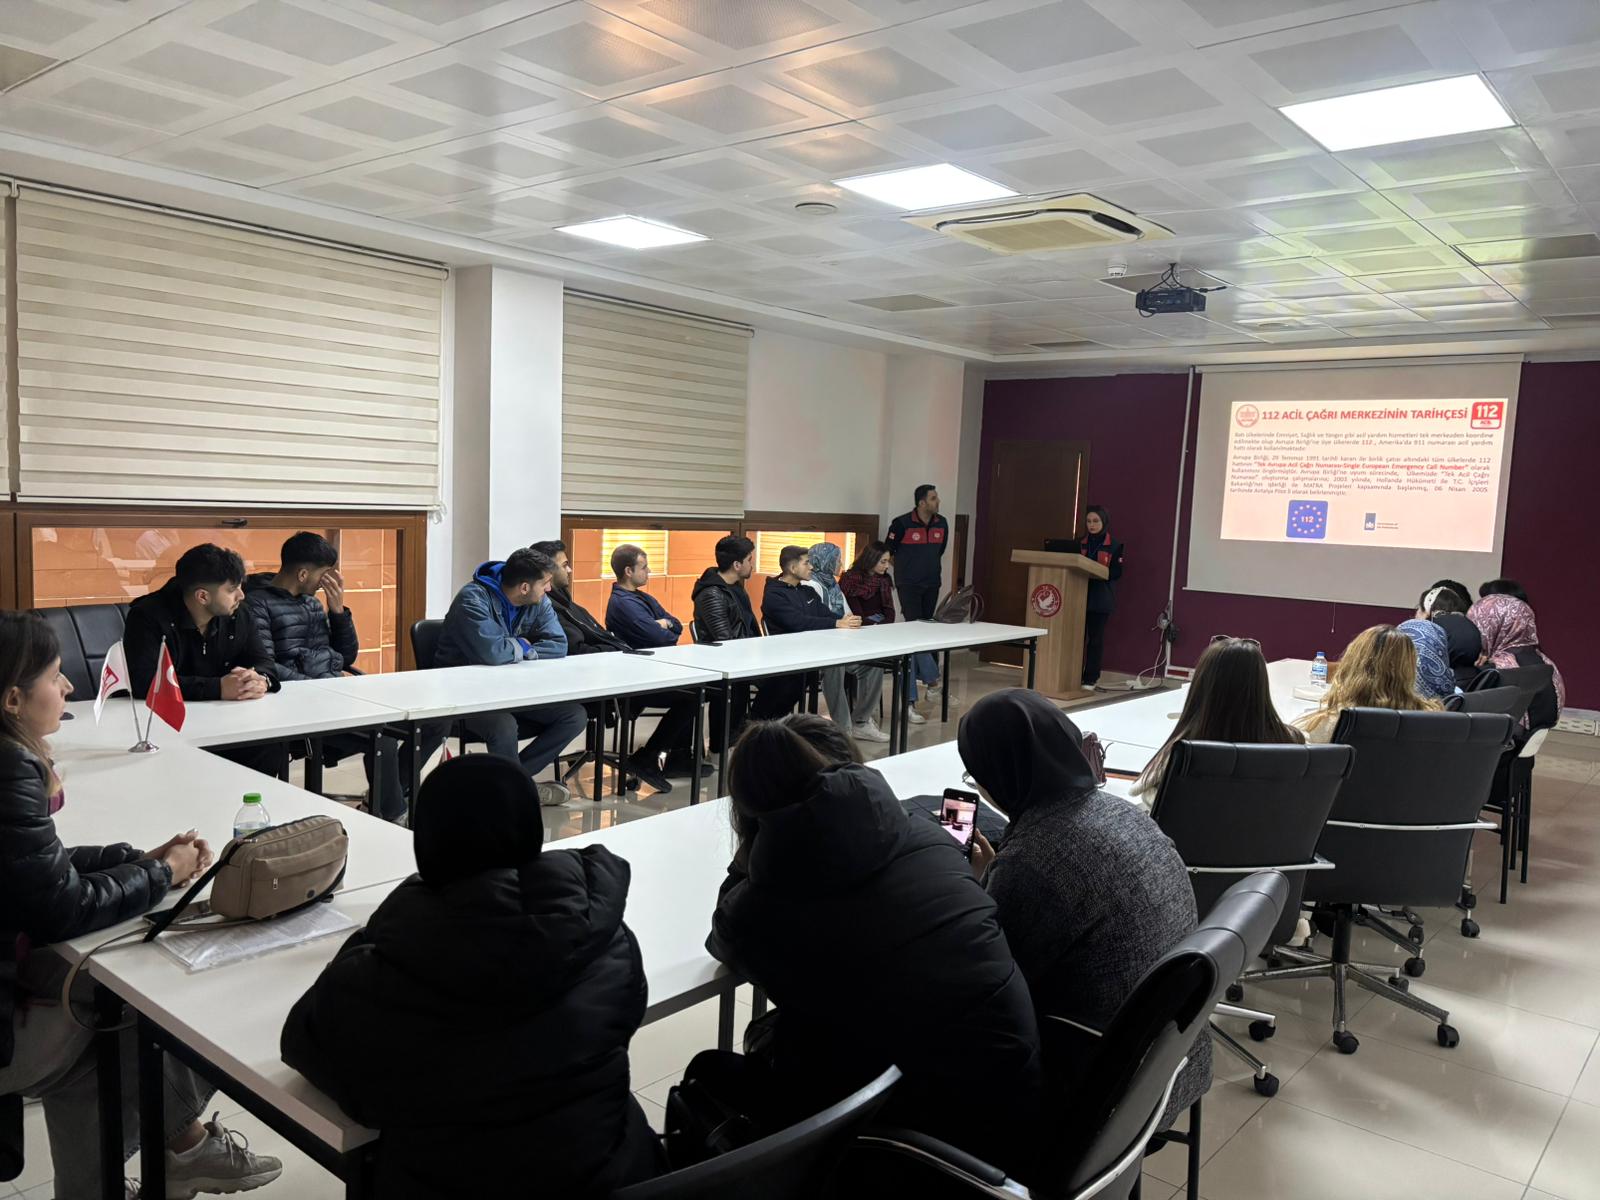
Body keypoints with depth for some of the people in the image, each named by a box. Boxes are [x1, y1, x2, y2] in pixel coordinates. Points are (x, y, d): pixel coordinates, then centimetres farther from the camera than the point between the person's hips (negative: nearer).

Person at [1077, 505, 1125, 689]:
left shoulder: (1114, 545, -2)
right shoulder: (1081, 543, 12)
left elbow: (1116, 573, -7)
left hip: (1101, 599, -3)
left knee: (1095, 638, 1)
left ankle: (1090, 678, 7)